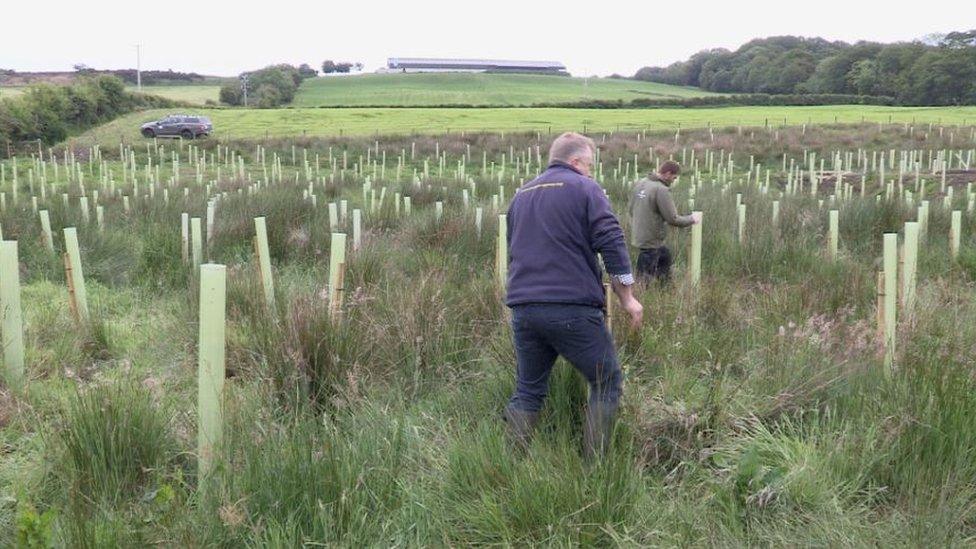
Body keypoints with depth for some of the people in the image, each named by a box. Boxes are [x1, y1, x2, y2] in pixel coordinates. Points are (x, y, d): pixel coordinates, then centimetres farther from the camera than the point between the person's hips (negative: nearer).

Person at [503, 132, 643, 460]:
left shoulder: (521, 195, 20)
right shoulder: (584, 189, 0)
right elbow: (612, 244, -7)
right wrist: (627, 298, 0)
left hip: (522, 307, 6)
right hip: (572, 308, -6)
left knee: (528, 390, 15)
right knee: (607, 382, 7)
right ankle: (594, 466, 3)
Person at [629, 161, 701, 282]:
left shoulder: (640, 183, 3)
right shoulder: (661, 190, -22)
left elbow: (631, 210, 12)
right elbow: (673, 219, -19)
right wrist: (691, 219, -4)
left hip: (638, 235, 9)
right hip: (651, 241, -9)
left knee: (665, 256, 28)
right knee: (646, 278, 0)